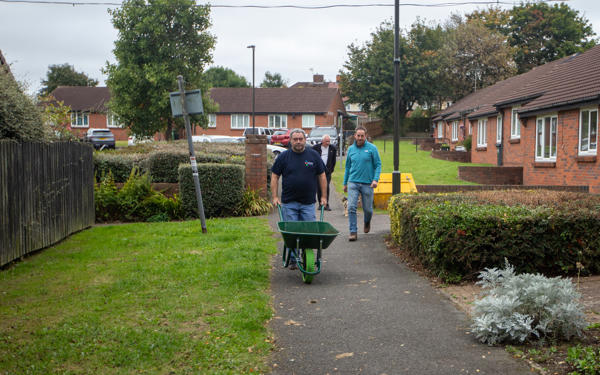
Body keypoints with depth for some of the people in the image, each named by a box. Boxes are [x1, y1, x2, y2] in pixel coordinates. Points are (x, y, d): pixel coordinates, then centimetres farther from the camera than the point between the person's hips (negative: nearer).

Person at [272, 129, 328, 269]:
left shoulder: (314, 155, 5)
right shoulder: (283, 157, 3)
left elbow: (322, 176, 10)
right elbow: (274, 177, 6)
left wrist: (323, 196, 6)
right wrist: (274, 197, -2)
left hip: (308, 203, 0)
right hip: (289, 203, 0)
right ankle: (293, 260, 9)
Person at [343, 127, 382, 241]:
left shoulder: (372, 148, -2)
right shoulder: (351, 149, 8)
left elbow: (378, 165, -2)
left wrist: (376, 179, -15)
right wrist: (345, 183, 16)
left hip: (367, 184, -2)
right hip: (353, 183, 2)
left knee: (367, 209, 8)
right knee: (351, 207, -10)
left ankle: (367, 222, 41)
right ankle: (353, 232, -4)